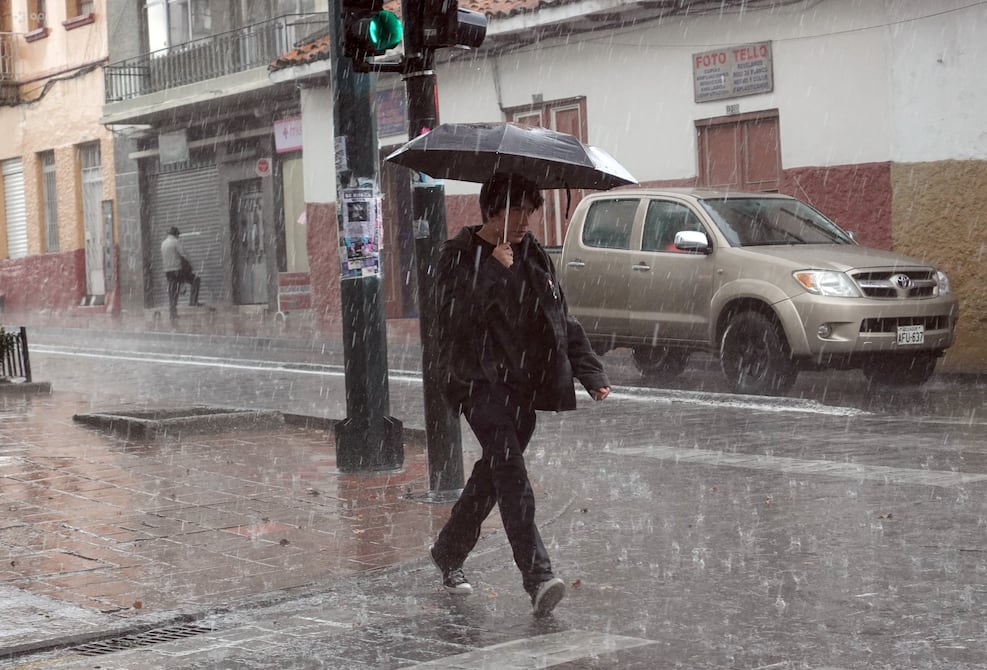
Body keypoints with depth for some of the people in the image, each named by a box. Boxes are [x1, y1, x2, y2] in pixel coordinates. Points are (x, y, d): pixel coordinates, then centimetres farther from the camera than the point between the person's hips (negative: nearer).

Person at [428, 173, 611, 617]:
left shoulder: (534, 256, 14)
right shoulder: (460, 256, -4)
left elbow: (562, 318, 18)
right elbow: (455, 313, -19)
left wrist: (589, 373, 11)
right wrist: (494, 270, -25)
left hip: (523, 384, 6)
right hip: (480, 381, -6)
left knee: (494, 473, 12)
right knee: (510, 470, -20)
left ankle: (448, 552, 33)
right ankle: (538, 577, -28)